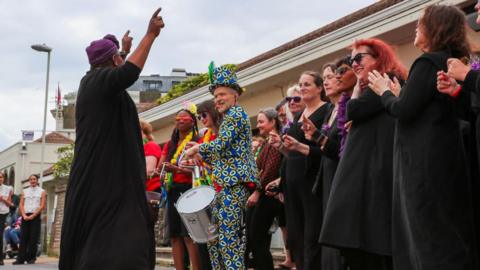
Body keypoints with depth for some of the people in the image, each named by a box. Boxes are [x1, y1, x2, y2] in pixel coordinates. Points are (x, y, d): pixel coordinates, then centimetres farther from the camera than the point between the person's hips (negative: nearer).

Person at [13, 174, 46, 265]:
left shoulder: (42, 192, 7)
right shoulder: (24, 191, 17)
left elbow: (42, 206, -3)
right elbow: (21, 204, 8)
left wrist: (32, 216, -12)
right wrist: (24, 215, -8)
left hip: (35, 216, -3)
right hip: (25, 216, 3)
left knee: (33, 238, -6)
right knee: (23, 237, -2)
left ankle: (31, 258, -1)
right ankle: (20, 259, -3)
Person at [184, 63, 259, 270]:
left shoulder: (236, 113, -6)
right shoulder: (229, 117, 23)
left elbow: (220, 145, -19)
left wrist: (197, 148, -6)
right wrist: (200, 153, 14)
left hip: (234, 184, -10)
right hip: (227, 184, 10)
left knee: (228, 237, -11)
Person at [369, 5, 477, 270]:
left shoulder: (427, 63, -13)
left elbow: (403, 111, -17)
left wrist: (384, 91, 0)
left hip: (426, 162, -9)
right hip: (446, 158, 9)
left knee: (430, 237, -4)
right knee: (452, 234, 12)